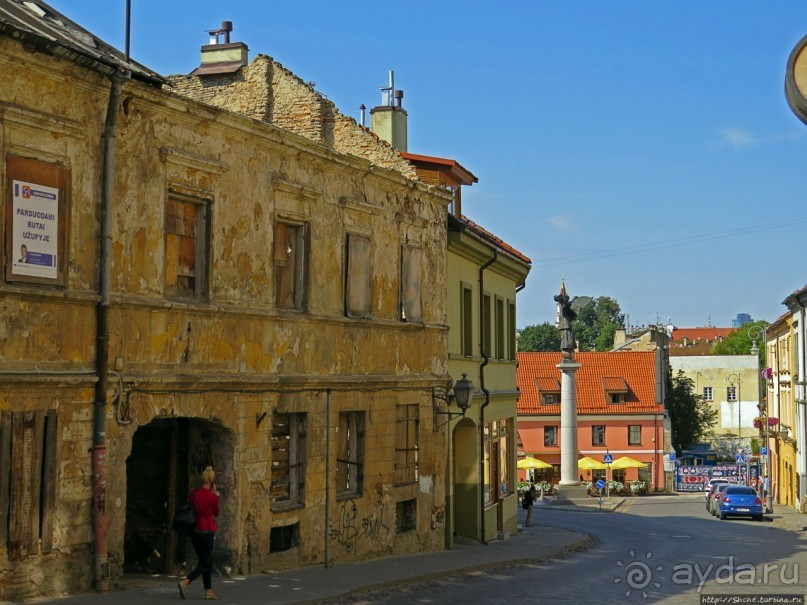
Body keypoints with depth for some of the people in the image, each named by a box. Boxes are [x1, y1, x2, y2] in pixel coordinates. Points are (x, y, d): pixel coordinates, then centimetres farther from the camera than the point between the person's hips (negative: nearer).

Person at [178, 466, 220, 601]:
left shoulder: (193, 494, 1)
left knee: (208, 562, 17)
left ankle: (209, 592, 19)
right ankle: (184, 582, -20)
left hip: (195, 531, 6)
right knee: (204, 564, 1)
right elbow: (216, 513, 1)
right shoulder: (212, 497, -14)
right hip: (207, 532, -6)